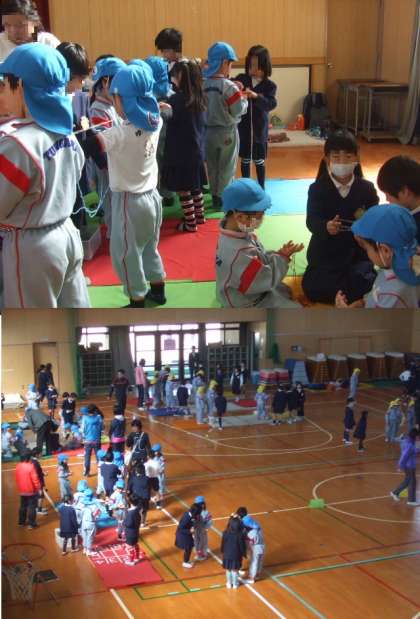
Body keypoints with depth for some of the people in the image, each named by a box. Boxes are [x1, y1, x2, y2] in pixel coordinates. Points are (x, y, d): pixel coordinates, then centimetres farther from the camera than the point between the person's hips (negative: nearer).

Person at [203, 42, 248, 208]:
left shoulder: (203, 84, -6)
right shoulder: (229, 86, -21)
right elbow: (238, 110, -18)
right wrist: (243, 98, 2)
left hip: (209, 130, 5)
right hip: (227, 132, -5)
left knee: (212, 166, 17)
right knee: (227, 167, 9)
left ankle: (215, 196, 27)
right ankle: (224, 199, 16)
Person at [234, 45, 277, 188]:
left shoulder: (270, 85, -8)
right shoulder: (242, 78, -3)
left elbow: (271, 104, -22)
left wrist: (256, 96, -38)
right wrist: (233, 85, -33)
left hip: (259, 129, -2)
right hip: (243, 128, 2)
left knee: (259, 161, 9)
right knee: (245, 160, 13)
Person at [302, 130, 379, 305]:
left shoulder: (367, 188, -1)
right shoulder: (317, 188, -6)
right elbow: (312, 222, -16)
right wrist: (326, 227, -38)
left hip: (357, 251, 0)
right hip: (325, 252, 0)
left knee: (363, 284, -22)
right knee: (313, 287, -18)